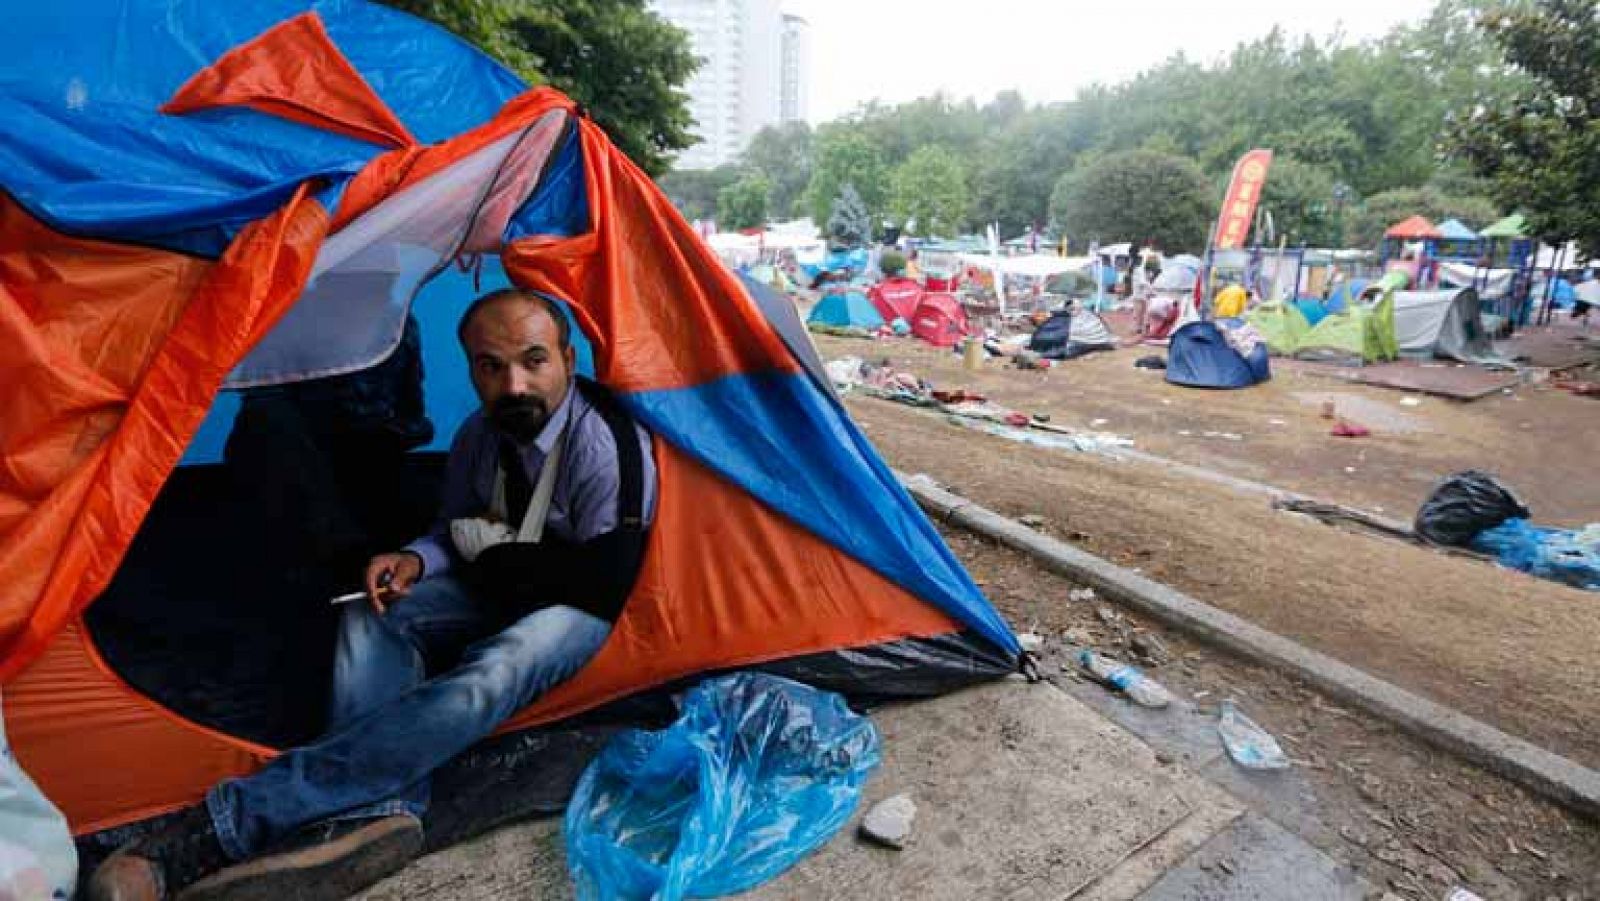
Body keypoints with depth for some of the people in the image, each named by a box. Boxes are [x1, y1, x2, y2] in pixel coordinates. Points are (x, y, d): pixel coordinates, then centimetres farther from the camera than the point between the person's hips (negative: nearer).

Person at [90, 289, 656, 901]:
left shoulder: (606, 442, -26)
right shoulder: (480, 434, -3)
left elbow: (604, 585, -24)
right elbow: (457, 530, 13)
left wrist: (491, 551, -12)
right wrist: (417, 559, -12)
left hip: (580, 606, -6)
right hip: (498, 590, 7)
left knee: (495, 673, -36)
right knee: (371, 616, -17)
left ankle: (223, 829, -32)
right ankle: (376, 814, -35)